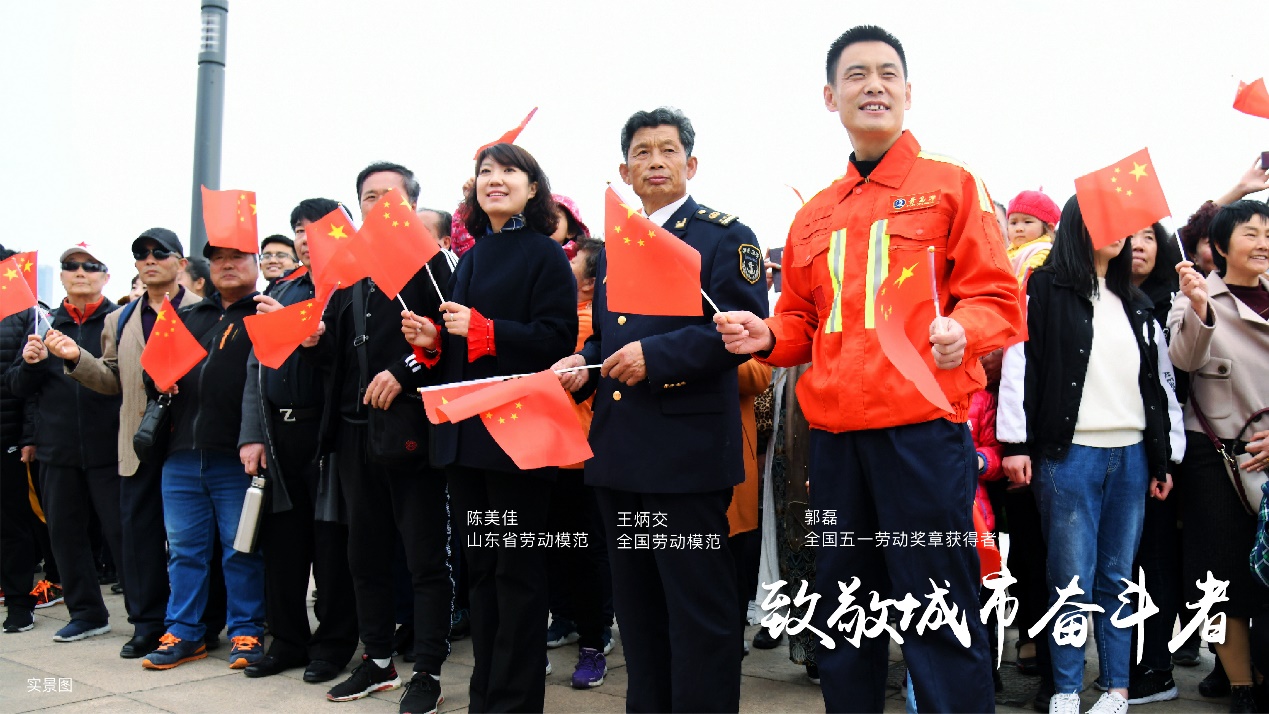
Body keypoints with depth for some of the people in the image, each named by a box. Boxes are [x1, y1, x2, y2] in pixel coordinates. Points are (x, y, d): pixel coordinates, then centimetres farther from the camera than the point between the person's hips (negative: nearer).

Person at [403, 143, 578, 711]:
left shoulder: (545, 255, -3)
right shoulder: (469, 260, 17)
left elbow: (558, 338, -14)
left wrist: (481, 328, -18)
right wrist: (432, 341, 3)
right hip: (464, 432, 7)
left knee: (517, 569, -1)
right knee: (479, 567, 13)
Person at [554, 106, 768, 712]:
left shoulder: (725, 237, -1)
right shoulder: (614, 249, 19)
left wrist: (657, 355, -20)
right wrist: (583, 365, 4)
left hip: (687, 451, -7)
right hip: (619, 452, 7)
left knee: (698, 605, -1)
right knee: (636, 604, 15)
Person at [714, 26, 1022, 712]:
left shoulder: (951, 185, 5)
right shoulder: (814, 216, 17)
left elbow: (996, 299, -2)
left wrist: (961, 330, -23)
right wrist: (766, 336, 1)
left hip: (923, 429, -5)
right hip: (834, 435, 5)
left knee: (938, 616, -2)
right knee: (842, 620, 13)